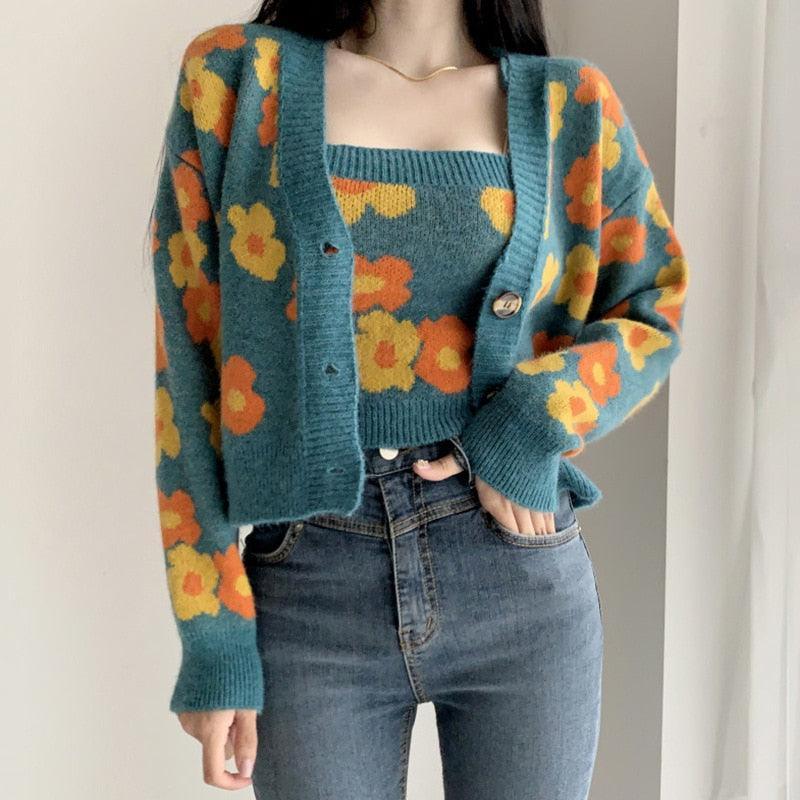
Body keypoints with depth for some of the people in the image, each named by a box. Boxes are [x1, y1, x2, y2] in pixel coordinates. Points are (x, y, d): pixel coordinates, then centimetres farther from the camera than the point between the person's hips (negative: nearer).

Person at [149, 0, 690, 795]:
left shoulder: (569, 101, 4)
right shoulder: (235, 74, -1)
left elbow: (655, 311, 10)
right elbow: (190, 361, -3)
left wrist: (535, 422, -10)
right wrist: (213, 638, -6)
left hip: (522, 583, 2)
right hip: (308, 590, -1)